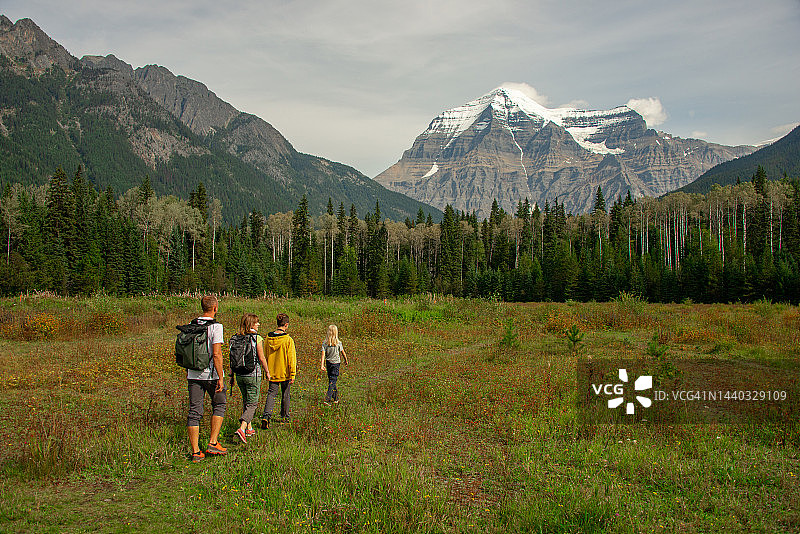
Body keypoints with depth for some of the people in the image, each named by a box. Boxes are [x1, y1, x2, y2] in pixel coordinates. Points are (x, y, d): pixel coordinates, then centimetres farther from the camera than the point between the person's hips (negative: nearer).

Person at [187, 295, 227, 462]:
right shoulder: (215, 327, -12)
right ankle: (213, 443, 10)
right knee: (219, 406, 15)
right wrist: (220, 377, -15)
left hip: (194, 375, 5)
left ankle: (195, 451, 6)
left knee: (194, 412, 5)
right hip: (211, 374, -5)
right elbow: (216, 354, -18)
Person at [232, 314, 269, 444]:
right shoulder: (257, 338, -11)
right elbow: (261, 358, -8)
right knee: (252, 404, -1)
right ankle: (241, 429, -18)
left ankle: (249, 428, 27)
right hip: (253, 374, -5)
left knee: (246, 401, 20)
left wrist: (231, 375, 14)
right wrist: (267, 372, 5)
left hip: (239, 374, 6)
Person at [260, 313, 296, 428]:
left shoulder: (268, 338, -1)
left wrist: (267, 371, 21)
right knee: (285, 394, 15)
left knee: (271, 393, 5)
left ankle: (266, 416, -14)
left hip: (272, 372, 3)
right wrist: (293, 374, -9)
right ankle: (285, 416, 30)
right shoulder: (288, 340, -16)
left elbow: (265, 356, 9)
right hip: (284, 372, -3)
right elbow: (292, 358, -14)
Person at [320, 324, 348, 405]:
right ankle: (327, 399, -13)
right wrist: (346, 360, 16)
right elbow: (343, 353, -1)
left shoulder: (325, 343, -6)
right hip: (336, 363, -3)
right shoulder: (338, 343, -11)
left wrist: (322, 365, -13)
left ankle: (336, 397, 27)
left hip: (328, 363, 3)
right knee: (332, 381, -2)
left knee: (331, 380, 17)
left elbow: (323, 354, -12)